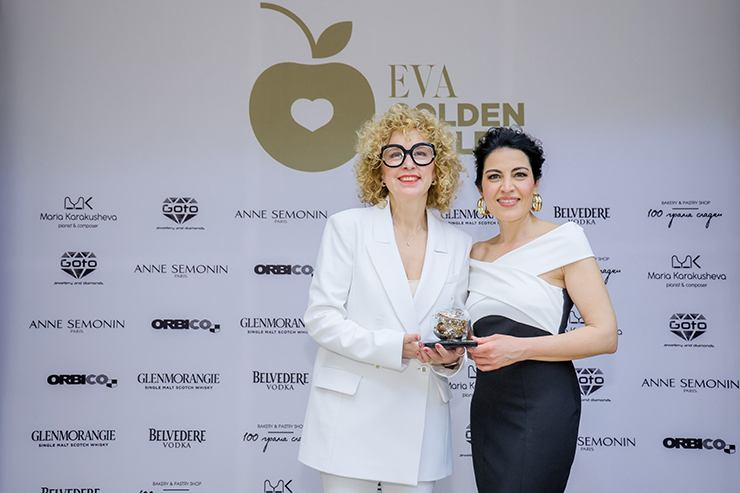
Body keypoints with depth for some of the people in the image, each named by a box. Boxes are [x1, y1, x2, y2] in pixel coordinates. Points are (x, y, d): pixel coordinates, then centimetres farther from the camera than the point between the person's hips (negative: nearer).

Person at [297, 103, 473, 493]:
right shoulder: (347, 227, -1)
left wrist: (451, 358, -8)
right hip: (352, 416, -3)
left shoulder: (459, 245, 8)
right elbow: (320, 318, -7)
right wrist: (393, 346, -18)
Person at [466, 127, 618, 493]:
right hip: (487, 405, 6)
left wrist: (521, 348, -18)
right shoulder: (477, 254, 12)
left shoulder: (564, 239, -5)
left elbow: (605, 335, -10)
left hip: (542, 407, -5)